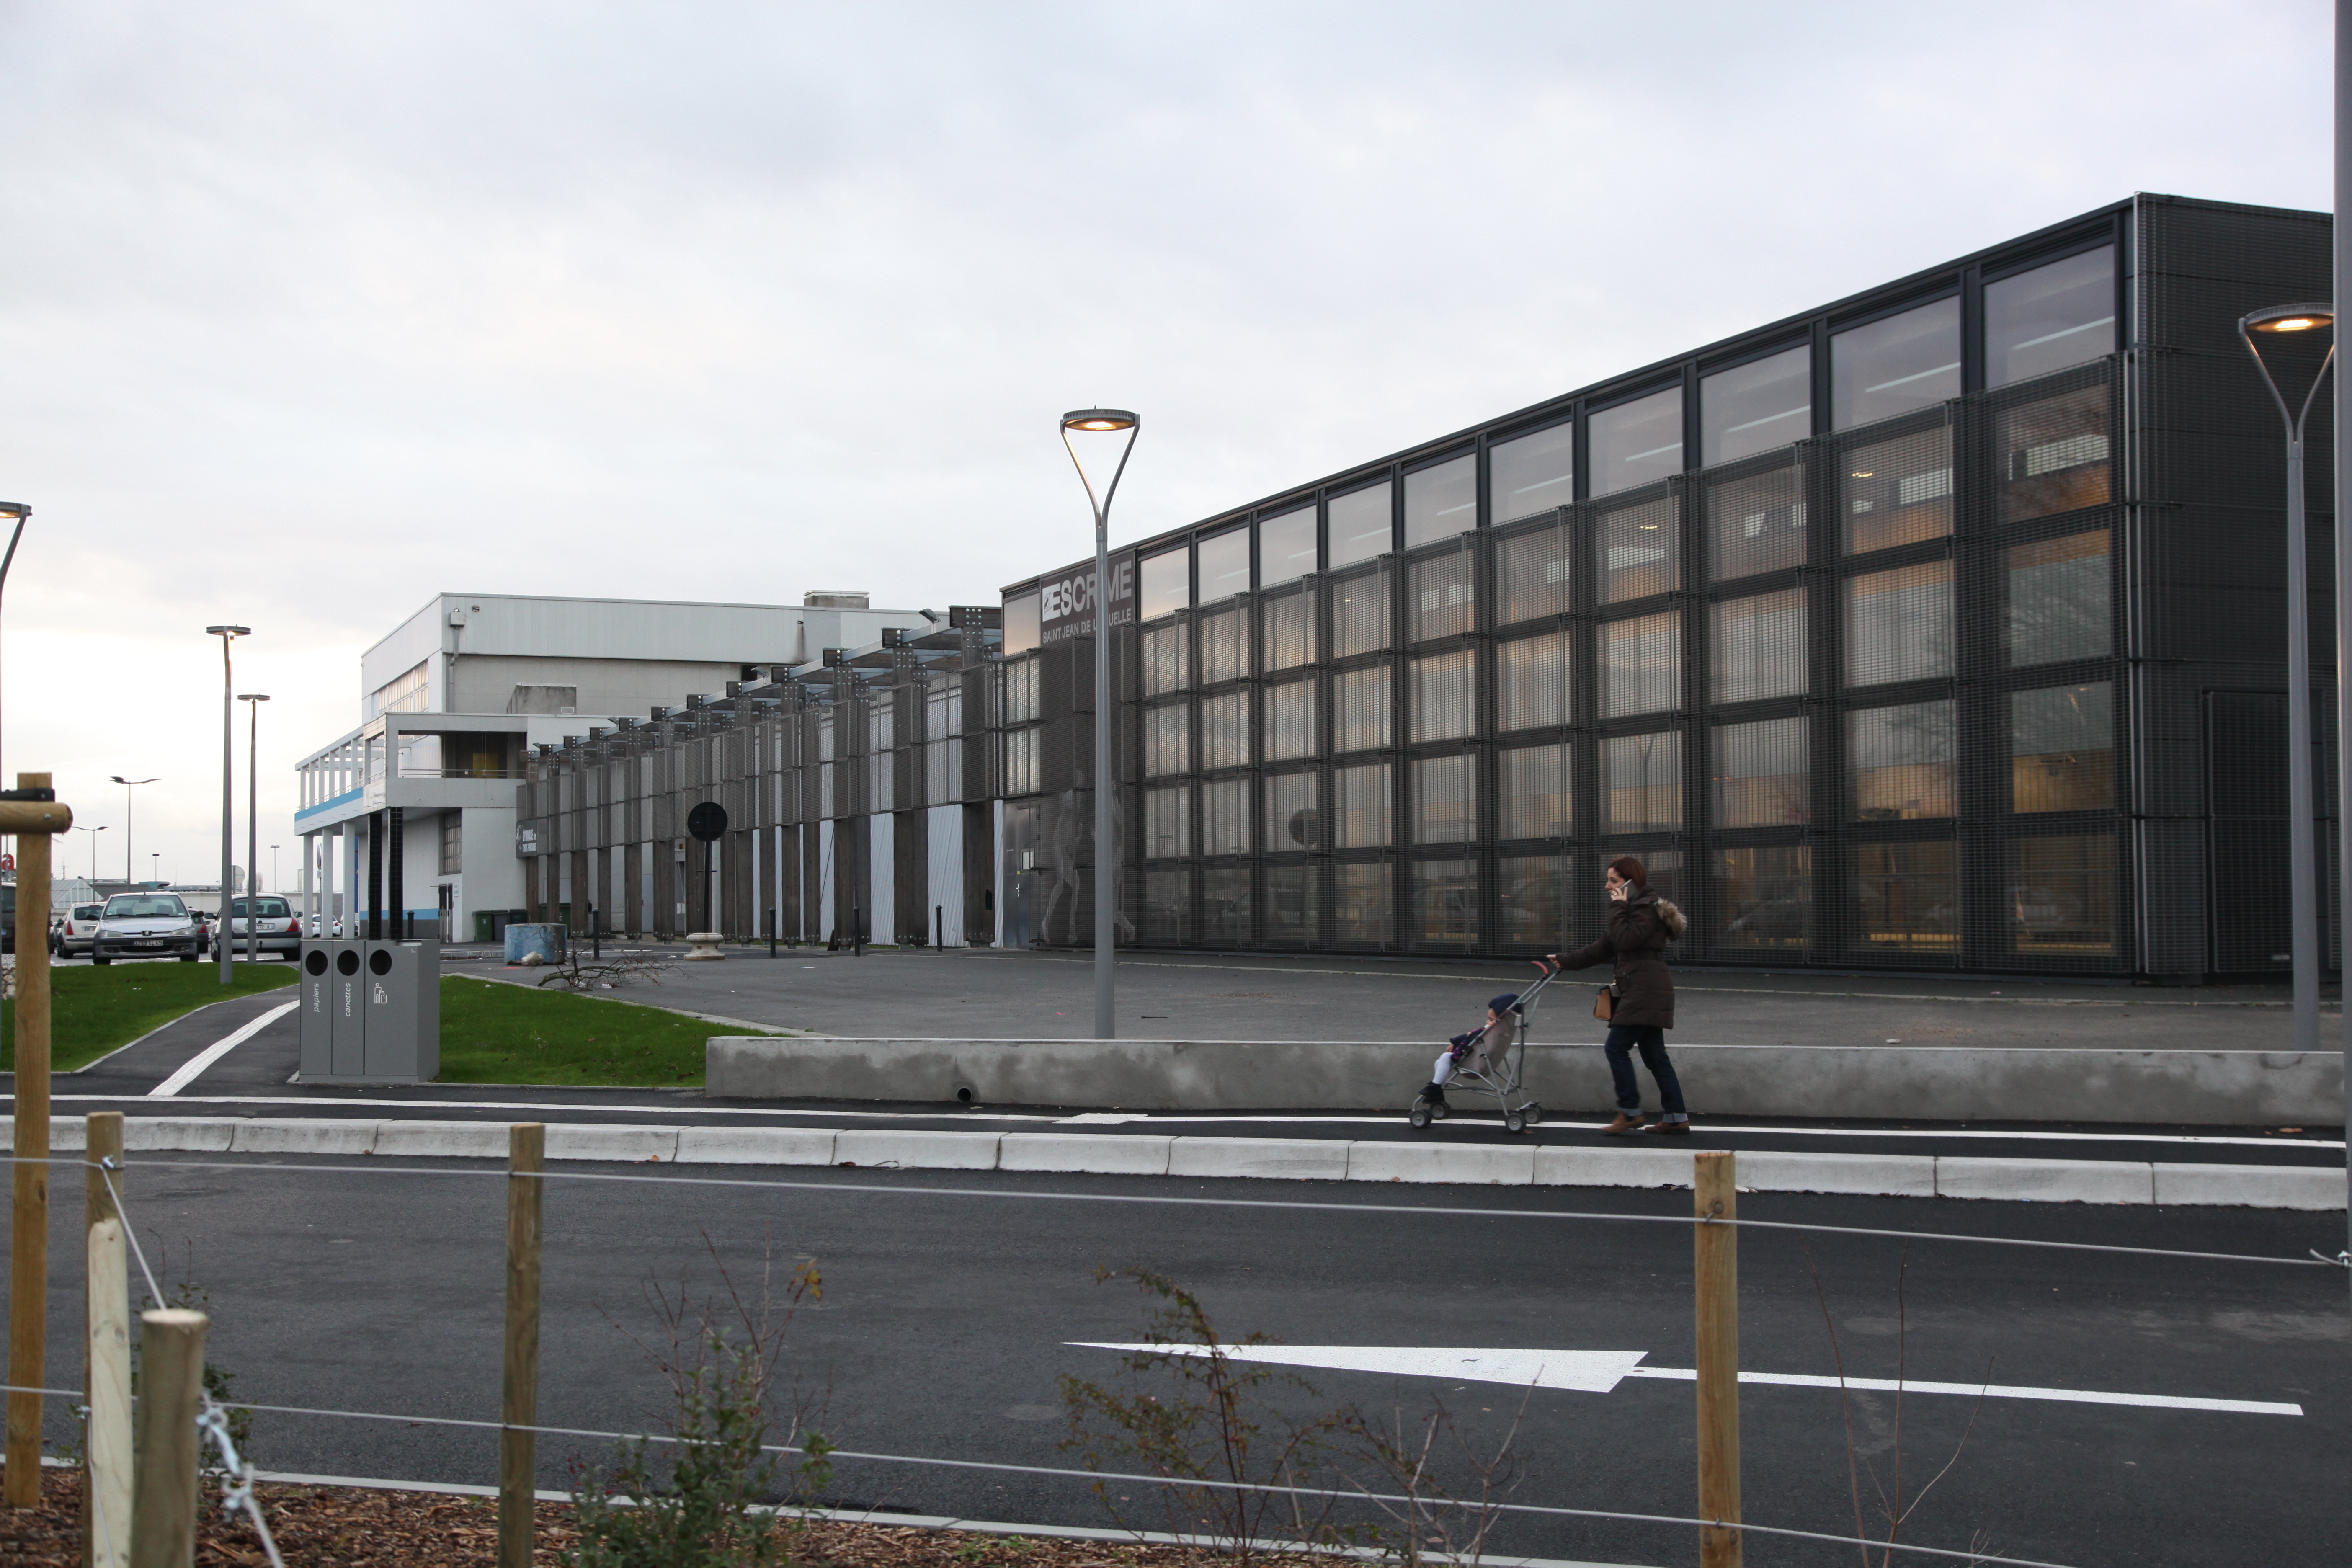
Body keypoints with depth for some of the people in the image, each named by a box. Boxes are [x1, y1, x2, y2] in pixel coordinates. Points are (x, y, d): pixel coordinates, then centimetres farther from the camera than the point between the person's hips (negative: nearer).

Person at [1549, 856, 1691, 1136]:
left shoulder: (1648, 908, -10)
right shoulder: (1638, 907, 22)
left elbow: (1625, 940, -21)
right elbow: (1606, 947, 24)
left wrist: (1618, 908, -10)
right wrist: (1567, 961, 23)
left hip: (1645, 990, -10)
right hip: (1642, 990, 10)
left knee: (1617, 1047, -11)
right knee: (1654, 1054, 9)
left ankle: (1630, 1113, -6)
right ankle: (1676, 1119, 9)